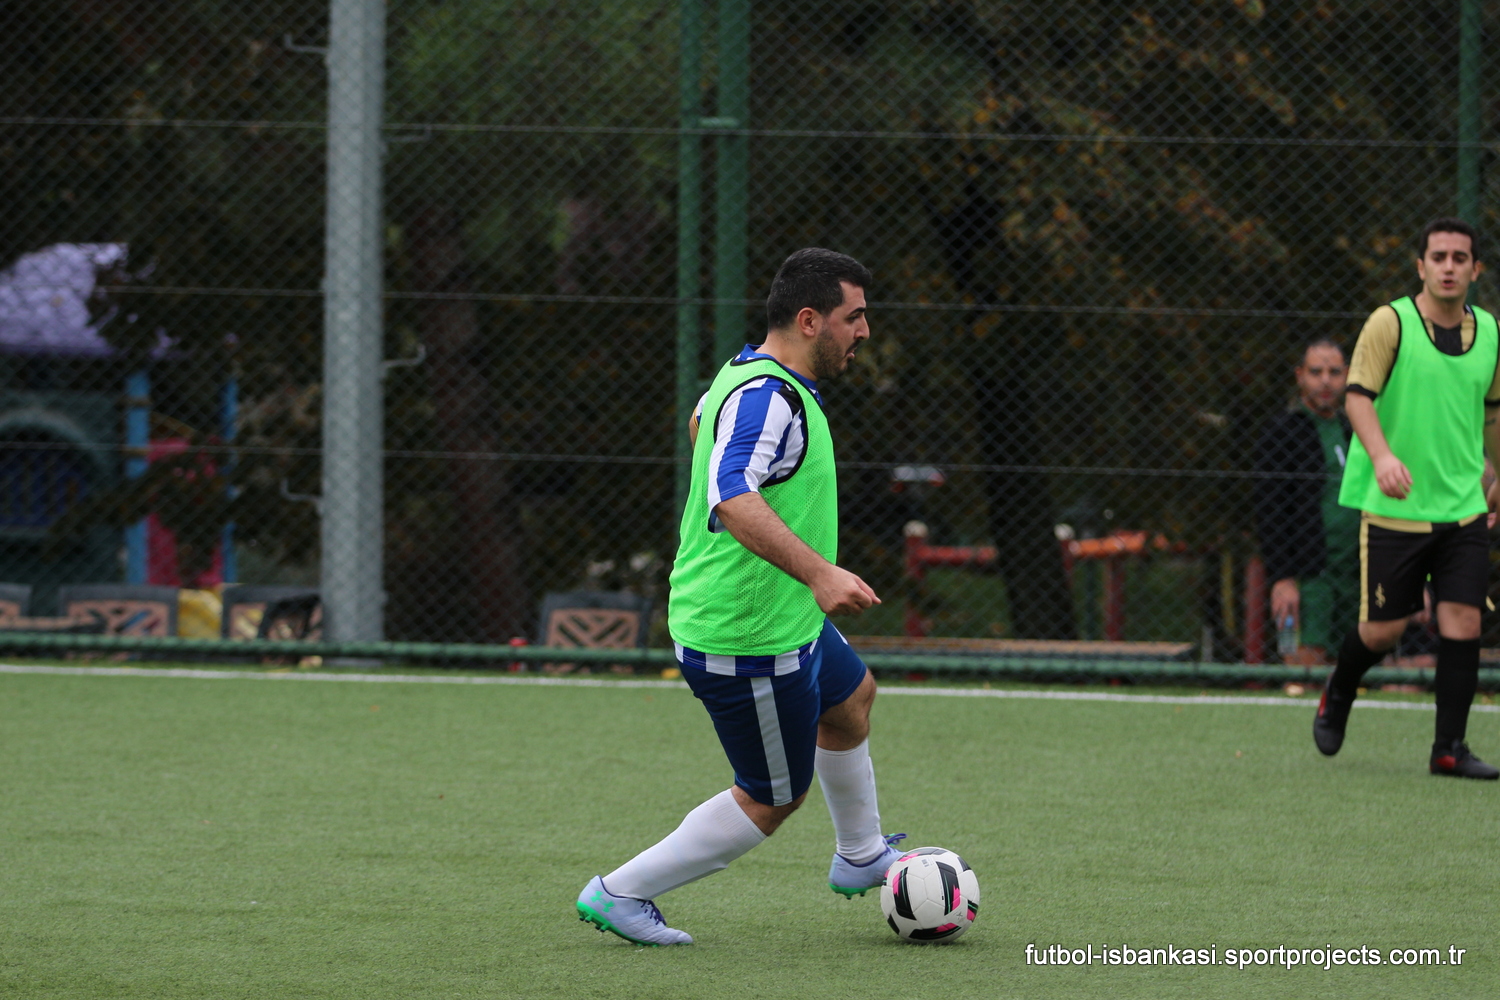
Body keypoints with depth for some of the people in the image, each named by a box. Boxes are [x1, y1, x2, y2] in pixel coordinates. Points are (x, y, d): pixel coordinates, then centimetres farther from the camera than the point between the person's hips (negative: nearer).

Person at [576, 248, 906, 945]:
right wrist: (818, 571, -53)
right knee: (773, 800, 4)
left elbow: (702, 417, 27)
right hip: (752, 641, -11)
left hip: (782, 618, 11)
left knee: (851, 698, 31)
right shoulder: (766, 399, -28)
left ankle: (860, 857, 53)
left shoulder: (747, 373, 4)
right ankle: (622, 894, 13)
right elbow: (732, 499, -44)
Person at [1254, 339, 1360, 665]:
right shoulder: (1281, 430, -1)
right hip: (1308, 574, -6)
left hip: (1354, 575, 6)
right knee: (1308, 663, -14)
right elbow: (1268, 512, -7)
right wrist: (1282, 578, -14)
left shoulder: (1354, 429, 17)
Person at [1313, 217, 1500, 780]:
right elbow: (1358, 396, -16)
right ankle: (1337, 695, 33)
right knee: (1382, 630, 1)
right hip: (1394, 508, -4)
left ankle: (1449, 749, 0)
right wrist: (1382, 454, -33)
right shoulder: (1390, 324, -7)